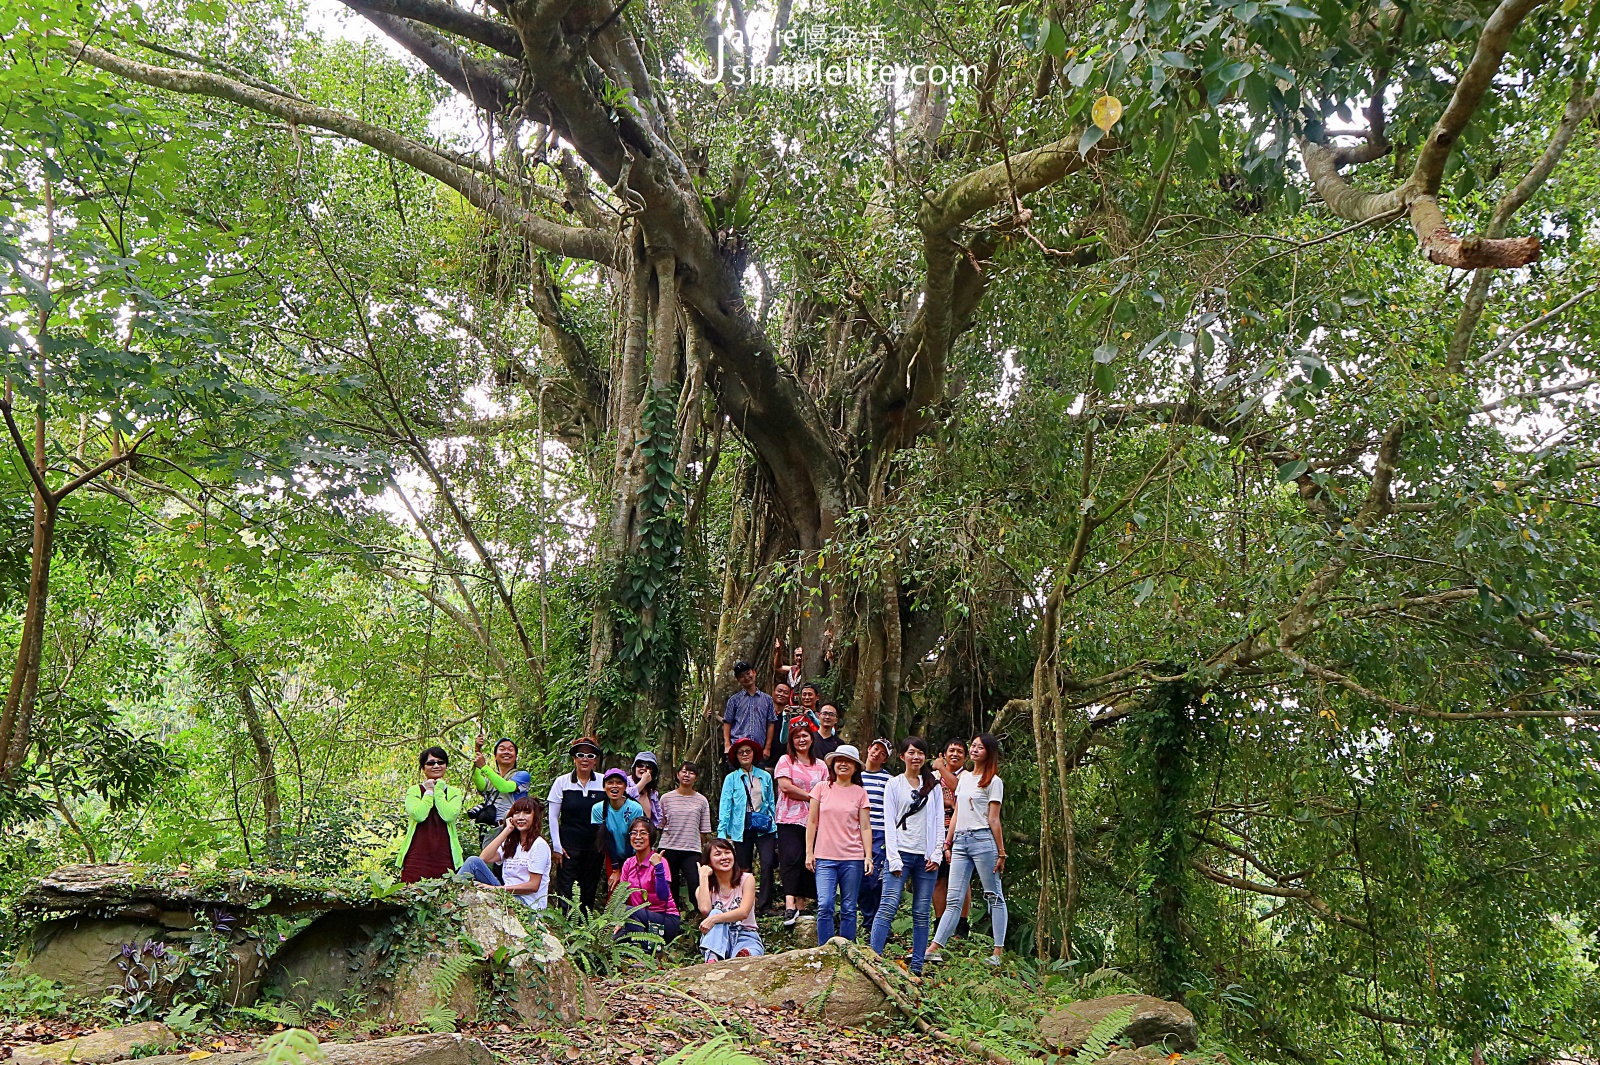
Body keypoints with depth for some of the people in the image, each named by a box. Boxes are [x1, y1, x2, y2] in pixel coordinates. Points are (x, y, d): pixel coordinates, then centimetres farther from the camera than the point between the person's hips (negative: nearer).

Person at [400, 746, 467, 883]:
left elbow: (449, 815, -8)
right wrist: (429, 791, 1)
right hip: (418, 855, -1)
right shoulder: (414, 791, 9)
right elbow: (418, 815, -11)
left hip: (444, 855, 1)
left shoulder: (454, 792, 13)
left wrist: (438, 790, 0)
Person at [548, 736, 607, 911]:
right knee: (565, 893, -4)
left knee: (589, 895, 8)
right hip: (568, 848, -1)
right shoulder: (562, 782, 0)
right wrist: (556, 847, -3)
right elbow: (553, 817, 2)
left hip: (595, 848, 1)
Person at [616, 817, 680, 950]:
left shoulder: (659, 861, -10)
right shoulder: (628, 864, 7)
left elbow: (663, 896, -22)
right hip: (640, 919, 4)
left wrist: (658, 867, -31)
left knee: (629, 911, -30)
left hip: (667, 920, -4)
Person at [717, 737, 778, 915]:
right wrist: (722, 831, -9)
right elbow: (725, 806, 0)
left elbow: (772, 803, 13)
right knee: (743, 868, 4)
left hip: (764, 827, 1)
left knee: (768, 864, -13)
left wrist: (776, 830, 8)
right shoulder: (731, 778, 6)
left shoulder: (765, 776, 11)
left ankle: (764, 904, -7)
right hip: (742, 827, 0)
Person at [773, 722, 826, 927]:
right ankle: (789, 906, -20)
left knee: (808, 864, 0)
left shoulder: (820, 765, 16)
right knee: (792, 860, -15)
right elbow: (785, 787, -9)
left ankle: (801, 907, 6)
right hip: (790, 819, -3)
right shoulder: (786, 760, 4)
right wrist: (811, 796, -5)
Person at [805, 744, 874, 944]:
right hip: (825, 858, 0)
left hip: (853, 858, 1)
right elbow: (812, 822, 8)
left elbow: (865, 828, 6)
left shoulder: (860, 793, 7)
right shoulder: (822, 788, 6)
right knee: (825, 906, -11)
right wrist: (809, 852, 3)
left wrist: (868, 856, -3)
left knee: (848, 909, 4)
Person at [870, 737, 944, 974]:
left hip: (926, 857, 2)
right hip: (901, 853, -2)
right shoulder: (894, 784, 6)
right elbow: (889, 823, 0)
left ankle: (916, 967, 8)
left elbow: (939, 822, 11)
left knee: (922, 914, 2)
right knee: (888, 908, -12)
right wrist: (894, 859, -8)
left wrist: (936, 854, -1)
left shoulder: (934, 786, 13)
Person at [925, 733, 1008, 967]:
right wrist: (948, 843, 16)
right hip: (960, 840, 6)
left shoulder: (993, 781, 0)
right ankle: (933, 948, -5)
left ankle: (998, 953, 0)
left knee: (994, 897, 0)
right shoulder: (964, 777, 19)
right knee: (954, 899, 1)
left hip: (982, 839, -6)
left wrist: (1001, 852, -5)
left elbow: (994, 820, -4)